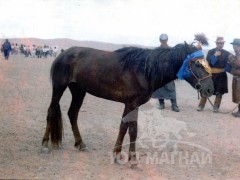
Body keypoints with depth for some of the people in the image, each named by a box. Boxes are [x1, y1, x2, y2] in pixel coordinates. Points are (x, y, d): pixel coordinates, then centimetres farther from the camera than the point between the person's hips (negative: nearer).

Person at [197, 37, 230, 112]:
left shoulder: (226, 53, 2)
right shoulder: (211, 52, -1)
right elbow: (208, 62, -10)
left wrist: (226, 68, -16)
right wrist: (215, 56, -19)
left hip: (221, 75, 1)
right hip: (211, 74, -1)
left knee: (219, 92, 5)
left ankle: (216, 107, 17)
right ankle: (201, 106, 12)